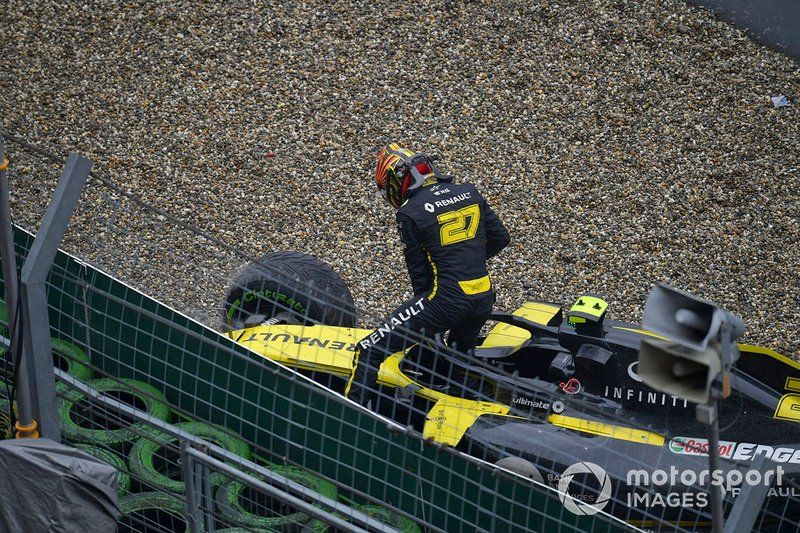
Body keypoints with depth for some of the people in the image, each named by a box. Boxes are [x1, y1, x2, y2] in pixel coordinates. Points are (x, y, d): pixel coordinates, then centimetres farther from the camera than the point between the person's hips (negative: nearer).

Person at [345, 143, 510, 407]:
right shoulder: (469, 193, 10)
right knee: (461, 355, 34)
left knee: (368, 351, -4)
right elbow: (501, 237, 18)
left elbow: (418, 269, 1)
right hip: (484, 298, 7)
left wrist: (426, 319, 14)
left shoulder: (409, 214, -5)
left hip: (447, 297, -7)